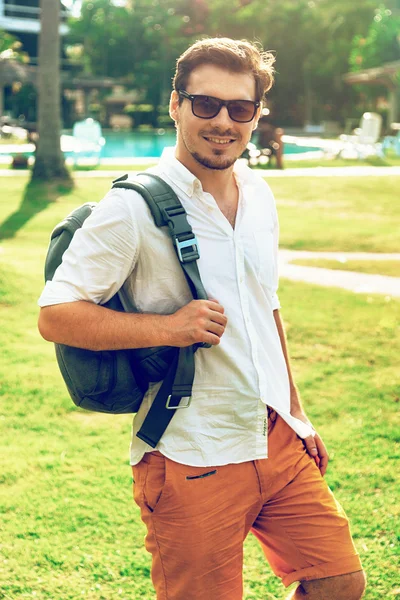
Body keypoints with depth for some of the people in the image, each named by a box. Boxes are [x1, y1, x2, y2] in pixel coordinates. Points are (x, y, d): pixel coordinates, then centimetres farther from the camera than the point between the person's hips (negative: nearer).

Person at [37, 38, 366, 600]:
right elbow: (55, 315, -14)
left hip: (277, 443, 7)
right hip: (190, 463, -6)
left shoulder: (259, 197, 9)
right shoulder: (133, 207, -14)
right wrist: (166, 327, -22)